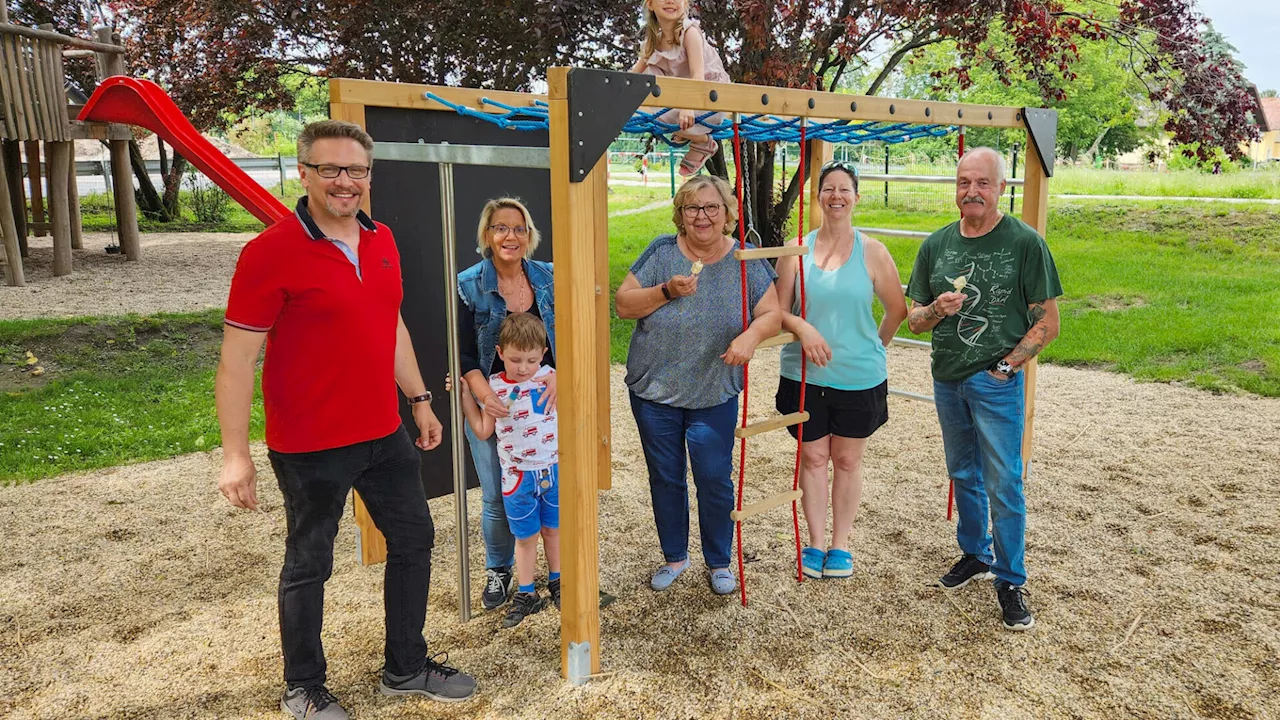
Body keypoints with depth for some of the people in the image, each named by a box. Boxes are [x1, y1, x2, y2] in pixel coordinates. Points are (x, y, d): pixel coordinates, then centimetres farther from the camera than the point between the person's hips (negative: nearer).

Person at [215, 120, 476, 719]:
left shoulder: (381, 241, 5)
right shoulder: (270, 252, -16)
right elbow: (237, 359, -16)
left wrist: (420, 400, 17)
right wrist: (235, 455, -18)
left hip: (385, 434, 7)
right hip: (309, 448, -7)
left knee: (413, 540, 16)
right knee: (308, 565, 11)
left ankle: (407, 668, 36)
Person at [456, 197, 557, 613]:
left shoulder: (549, 278, 3)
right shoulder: (468, 286, -4)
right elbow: (464, 356, -5)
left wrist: (560, 374, -16)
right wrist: (486, 395, -22)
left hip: (546, 402, 2)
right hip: (492, 407, -1)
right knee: (498, 497, 6)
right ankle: (498, 571, 29)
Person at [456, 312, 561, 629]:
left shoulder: (550, 378, -6)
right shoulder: (494, 387, -7)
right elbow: (483, 431, 1)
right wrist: (464, 396, -5)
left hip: (554, 470, 1)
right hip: (518, 475, -1)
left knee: (553, 529, 16)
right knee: (525, 537, 10)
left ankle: (556, 582, 36)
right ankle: (526, 595, 25)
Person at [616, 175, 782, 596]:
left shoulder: (746, 260, -4)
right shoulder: (662, 252, -5)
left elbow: (773, 313, -5)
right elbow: (623, 305, -6)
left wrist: (752, 334, -27)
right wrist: (667, 291, -22)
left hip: (714, 397, -1)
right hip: (653, 391, 1)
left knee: (715, 481, 6)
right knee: (665, 479, 14)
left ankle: (719, 562, 30)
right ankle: (674, 556, 36)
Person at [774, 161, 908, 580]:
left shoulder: (873, 252, -3)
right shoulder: (796, 250, -1)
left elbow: (897, 309, 7)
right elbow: (778, 311, -1)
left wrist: (875, 346, 11)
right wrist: (803, 328, -19)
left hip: (859, 378, 0)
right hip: (805, 376, 1)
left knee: (847, 460, 11)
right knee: (813, 458, 10)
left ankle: (840, 544, 26)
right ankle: (815, 543, 25)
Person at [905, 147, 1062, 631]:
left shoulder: (1024, 243, -8)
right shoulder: (936, 245, 5)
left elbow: (1047, 323, -6)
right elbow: (913, 320, 9)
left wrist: (1005, 365, -13)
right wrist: (936, 310, -12)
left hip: (995, 381, -5)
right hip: (947, 379, 5)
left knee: (1003, 484, -2)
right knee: (963, 476, 18)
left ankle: (1010, 581, 13)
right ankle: (975, 555, 36)